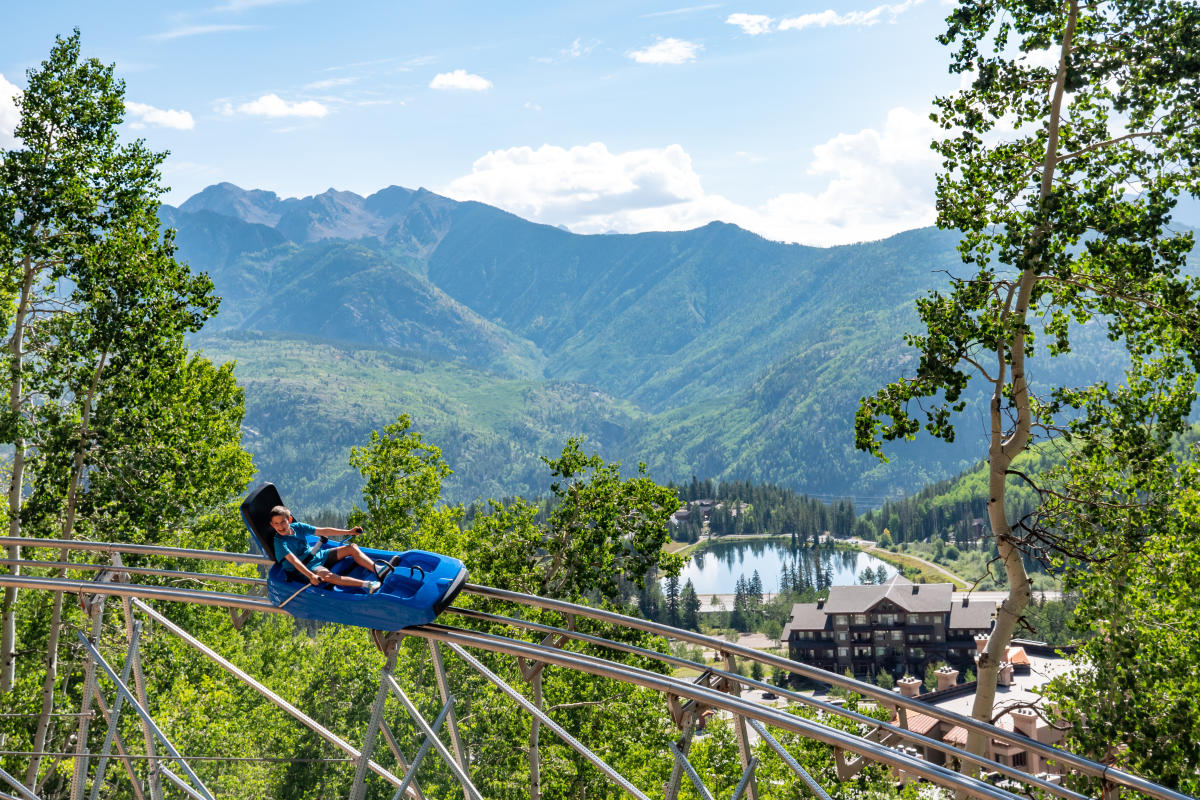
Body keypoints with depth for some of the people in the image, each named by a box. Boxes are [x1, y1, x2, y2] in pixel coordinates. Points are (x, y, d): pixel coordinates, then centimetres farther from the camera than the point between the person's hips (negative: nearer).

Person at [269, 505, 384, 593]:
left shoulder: (297, 527, 2)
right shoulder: (279, 542, -17)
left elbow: (322, 531, 5)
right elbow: (294, 560, -30)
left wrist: (348, 532, 4)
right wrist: (311, 576, -43)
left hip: (318, 556, 8)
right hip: (306, 567, -8)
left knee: (352, 548, -2)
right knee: (326, 575, -37)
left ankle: (377, 570, -17)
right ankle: (367, 585, -52)